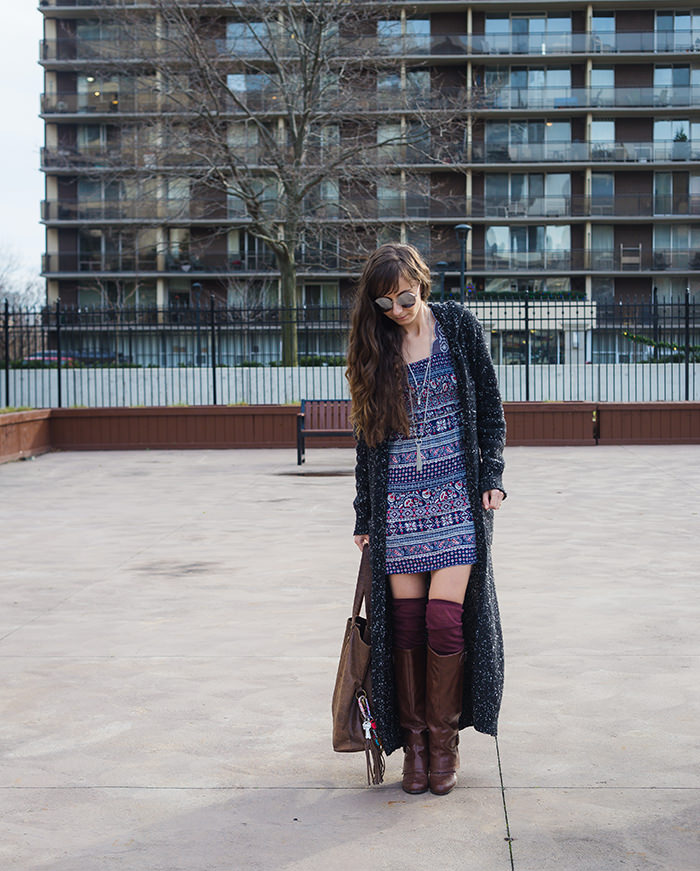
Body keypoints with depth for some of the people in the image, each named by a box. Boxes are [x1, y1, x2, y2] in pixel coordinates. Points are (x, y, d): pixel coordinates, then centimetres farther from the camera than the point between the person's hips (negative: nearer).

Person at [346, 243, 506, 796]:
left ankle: (445, 740, 8)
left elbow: (490, 407, 8)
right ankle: (414, 739, 15)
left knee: (444, 617, -9)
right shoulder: (375, 346, 8)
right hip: (398, 500, 2)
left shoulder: (459, 326, 3)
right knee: (406, 621, 1)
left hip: (456, 495, -2)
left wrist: (492, 476, -2)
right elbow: (369, 434, 13)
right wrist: (364, 517, 13)